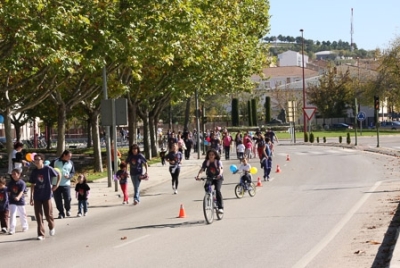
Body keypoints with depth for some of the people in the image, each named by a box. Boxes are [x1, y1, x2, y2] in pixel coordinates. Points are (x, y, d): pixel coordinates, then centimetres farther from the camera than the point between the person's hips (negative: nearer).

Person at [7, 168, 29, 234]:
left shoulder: (22, 183, -11)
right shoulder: (10, 183, 0)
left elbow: (21, 192, -24)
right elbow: (9, 192, 6)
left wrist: (18, 197, -41)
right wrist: (9, 199, 3)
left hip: (20, 201, -2)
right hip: (12, 202, 2)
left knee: (22, 215, 13)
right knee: (12, 215, -9)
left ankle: (25, 226, 33)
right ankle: (12, 229, -11)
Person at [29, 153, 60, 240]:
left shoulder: (48, 169, -9)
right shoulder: (34, 172, 2)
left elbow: (59, 175, 4)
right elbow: (32, 185, 8)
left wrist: (56, 185, -5)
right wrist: (31, 198, 6)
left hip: (47, 195, -3)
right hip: (37, 196, 3)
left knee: (48, 214, 4)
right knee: (38, 216, -1)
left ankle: (52, 227, 34)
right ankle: (40, 234, 4)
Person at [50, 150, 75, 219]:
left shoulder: (71, 163, 9)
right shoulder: (55, 162, 2)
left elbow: (73, 173, 10)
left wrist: (69, 176, -10)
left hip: (66, 184, 0)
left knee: (67, 199, -9)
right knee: (58, 200, 0)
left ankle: (68, 210, 19)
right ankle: (61, 213, 14)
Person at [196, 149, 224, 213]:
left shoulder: (218, 161, -13)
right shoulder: (206, 162, -5)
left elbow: (221, 168, -29)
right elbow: (202, 169, -15)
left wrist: (220, 174, -51)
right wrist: (198, 175, -34)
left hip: (218, 178, -3)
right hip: (210, 178, 3)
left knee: (217, 190, -23)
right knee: (206, 186, -29)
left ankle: (220, 207, -17)